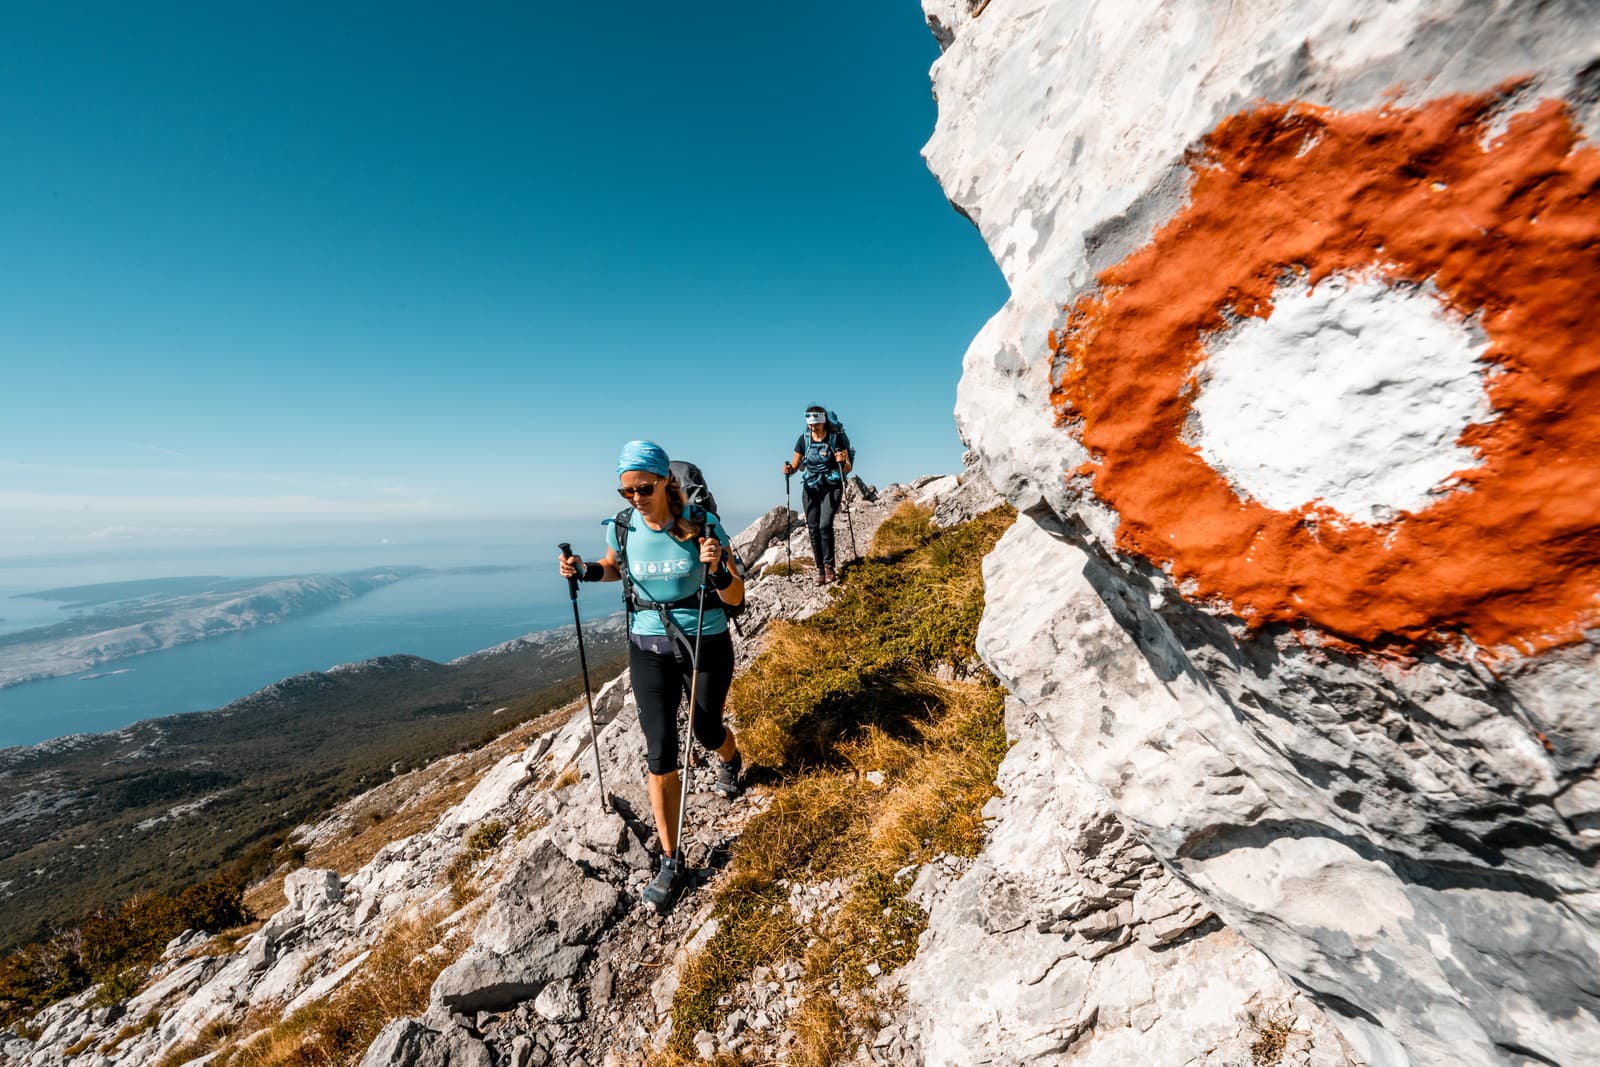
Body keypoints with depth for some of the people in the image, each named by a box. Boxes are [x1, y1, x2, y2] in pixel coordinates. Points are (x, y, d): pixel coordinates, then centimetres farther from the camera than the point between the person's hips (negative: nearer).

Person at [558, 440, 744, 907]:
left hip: (706, 643, -1)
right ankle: (671, 861, 20)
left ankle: (730, 761, 59)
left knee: (707, 732, 19)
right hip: (649, 648, 2)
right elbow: (615, 567, 13)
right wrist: (584, 571, -8)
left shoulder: (703, 525, -19)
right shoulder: (622, 527, -11)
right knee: (660, 753, 0)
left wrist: (717, 570, -36)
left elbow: (735, 598, -15)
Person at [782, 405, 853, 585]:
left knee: (825, 525, -18)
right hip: (811, 487, 3)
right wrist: (788, 470, -16)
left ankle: (829, 566, -3)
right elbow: (795, 466, 6)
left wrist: (843, 461, -26)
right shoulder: (803, 439, 1)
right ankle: (820, 569, 9)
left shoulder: (837, 437, -7)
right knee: (813, 528, 0)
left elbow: (847, 469, -4)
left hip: (831, 487, -3)